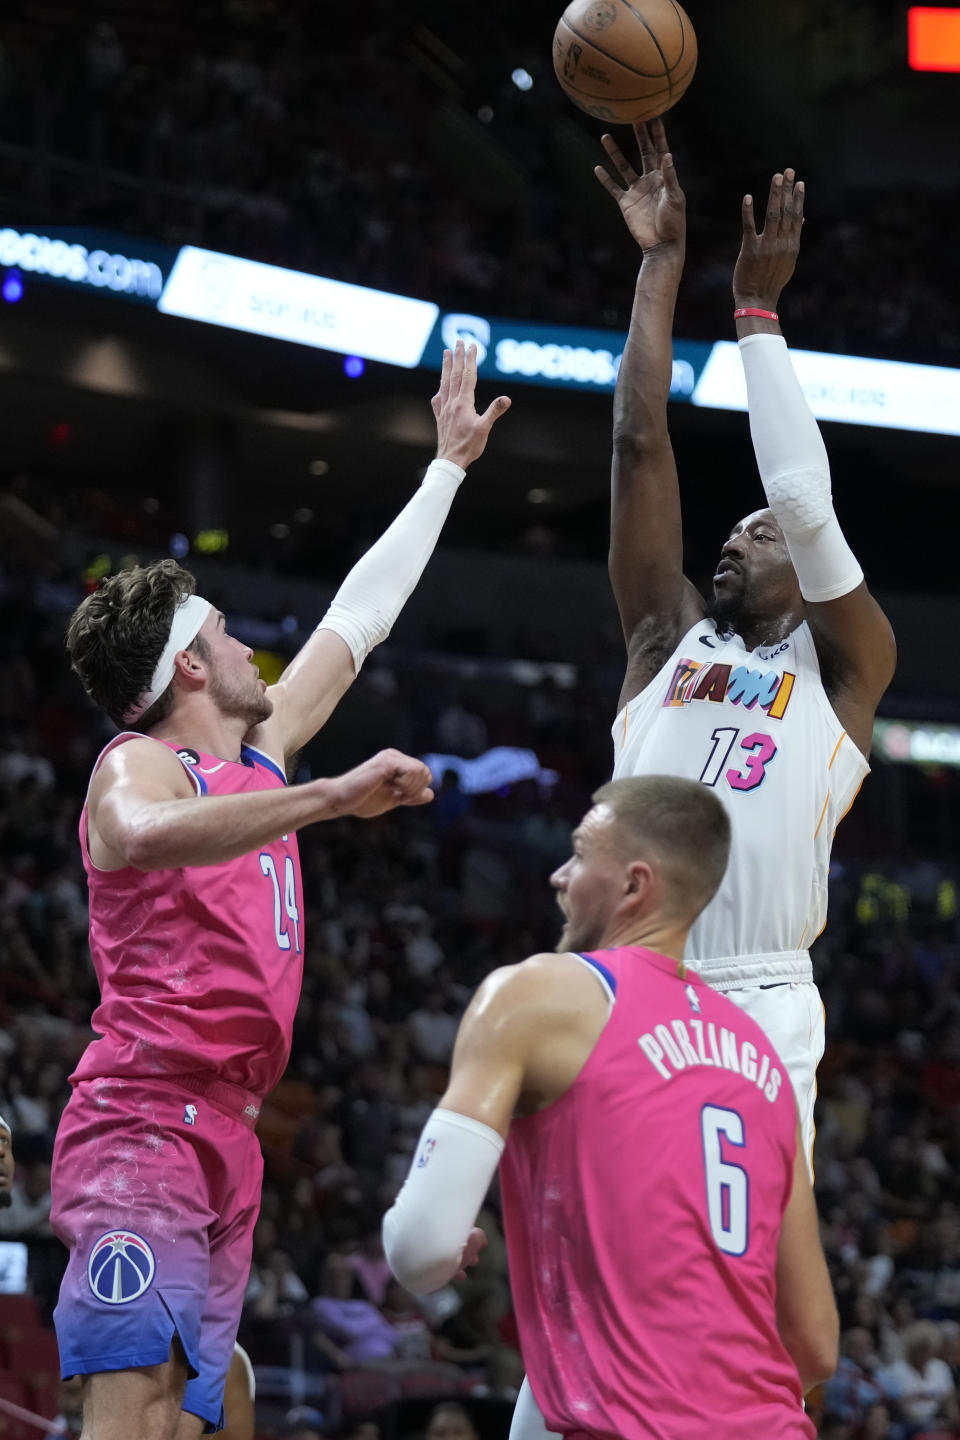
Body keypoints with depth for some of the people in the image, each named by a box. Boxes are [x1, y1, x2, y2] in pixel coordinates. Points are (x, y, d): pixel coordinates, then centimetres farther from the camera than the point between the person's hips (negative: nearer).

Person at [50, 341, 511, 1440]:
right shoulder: (139, 765, -5)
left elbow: (358, 616, 31)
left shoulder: (256, 757, 20)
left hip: (225, 1142, 9)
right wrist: (337, 795, -35)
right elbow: (146, 834, -32)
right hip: (144, 1128, -9)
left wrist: (448, 467, 38)